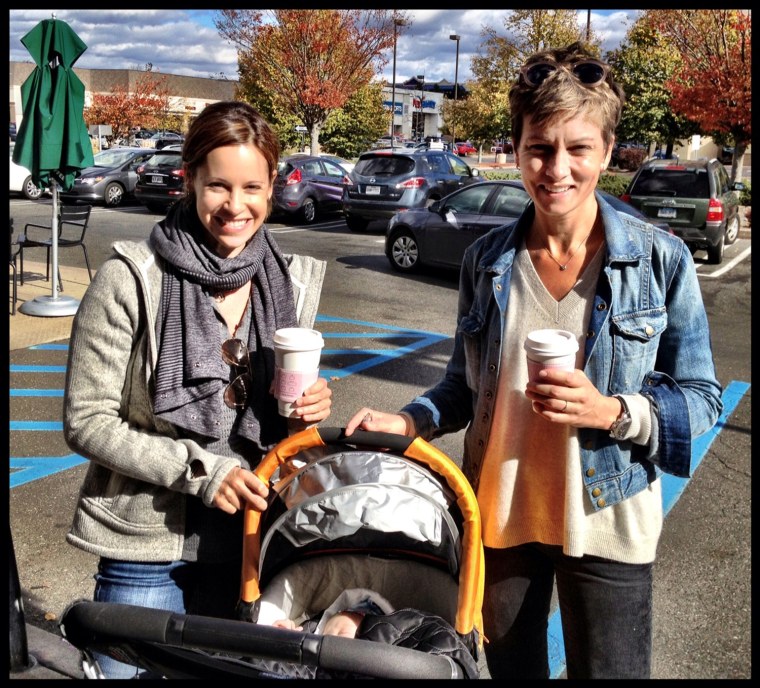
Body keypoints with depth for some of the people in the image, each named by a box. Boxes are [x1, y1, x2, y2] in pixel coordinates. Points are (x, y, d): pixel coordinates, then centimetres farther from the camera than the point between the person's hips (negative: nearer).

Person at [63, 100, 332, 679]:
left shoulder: (294, 282, 0)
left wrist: (305, 411, -10)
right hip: (146, 549, -3)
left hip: (247, 541, 4)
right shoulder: (132, 278, -14)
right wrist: (200, 469, -19)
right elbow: (87, 422, -11)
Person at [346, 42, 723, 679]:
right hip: (497, 514, 3)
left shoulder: (660, 261, -10)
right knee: (509, 668, 21)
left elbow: (701, 398, -5)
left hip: (605, 525, -2)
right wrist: (407, 422, -9)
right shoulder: (486, 261, -2)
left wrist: (614, 411, -23)